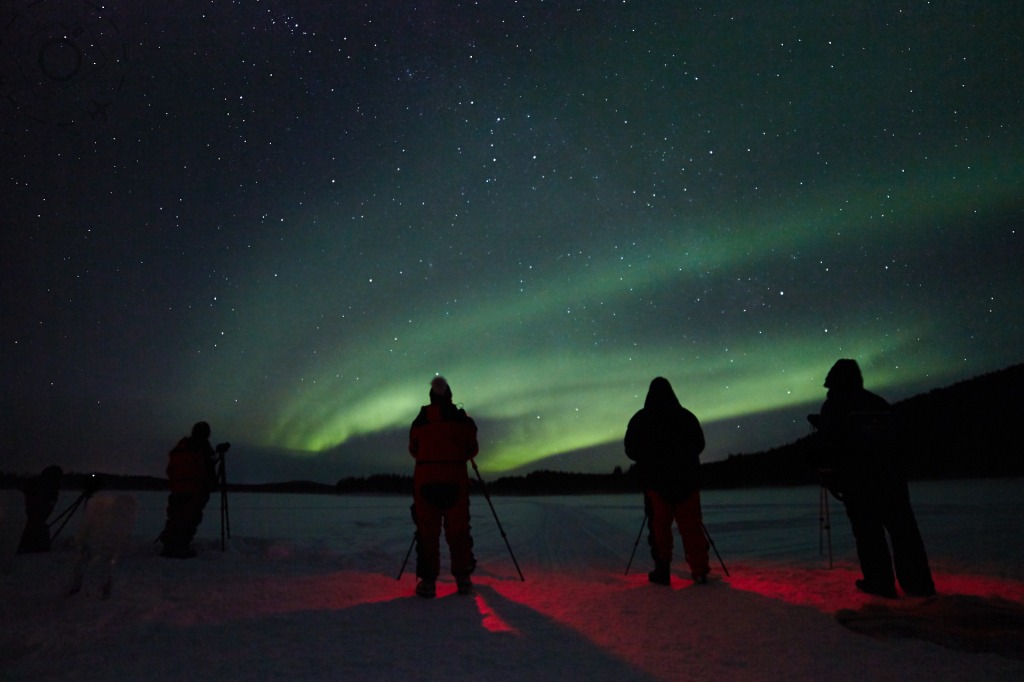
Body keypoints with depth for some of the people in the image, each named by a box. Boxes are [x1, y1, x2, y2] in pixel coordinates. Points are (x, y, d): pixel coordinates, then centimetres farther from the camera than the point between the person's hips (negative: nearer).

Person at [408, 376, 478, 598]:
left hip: (425, 480, 1)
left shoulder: (420, 421, 6)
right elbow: (472, 450, 11)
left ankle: (428, 581, 6)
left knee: (427, 530, 6)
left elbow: (413, 450, 17)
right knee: (458, 530, 8)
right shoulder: (462, 420, 2)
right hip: (455, 480, 0)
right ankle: (463, 579, 12)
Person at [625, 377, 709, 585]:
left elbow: (631, 451, 1)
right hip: (687, 479, 2)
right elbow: (699, 445, 13)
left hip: (656, 481, -2)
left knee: (659, 526, 5)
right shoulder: (687, 416, 3)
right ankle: (700, 570, 6)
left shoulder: (640, 419, -2)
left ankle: (662, 571, 4)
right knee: (691, 525, 6)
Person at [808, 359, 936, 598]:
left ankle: (880, 582, 2)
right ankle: (919, 583, 9)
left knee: (868, 531, 1)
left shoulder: (833, 405, -3)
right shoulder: (881, 403, 16)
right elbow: (894, 436, 23)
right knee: (903, 528, 8)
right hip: (891, 475, 5)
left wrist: (829, 476, -4)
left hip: (857, 478, -5)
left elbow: (828, 443, -8)